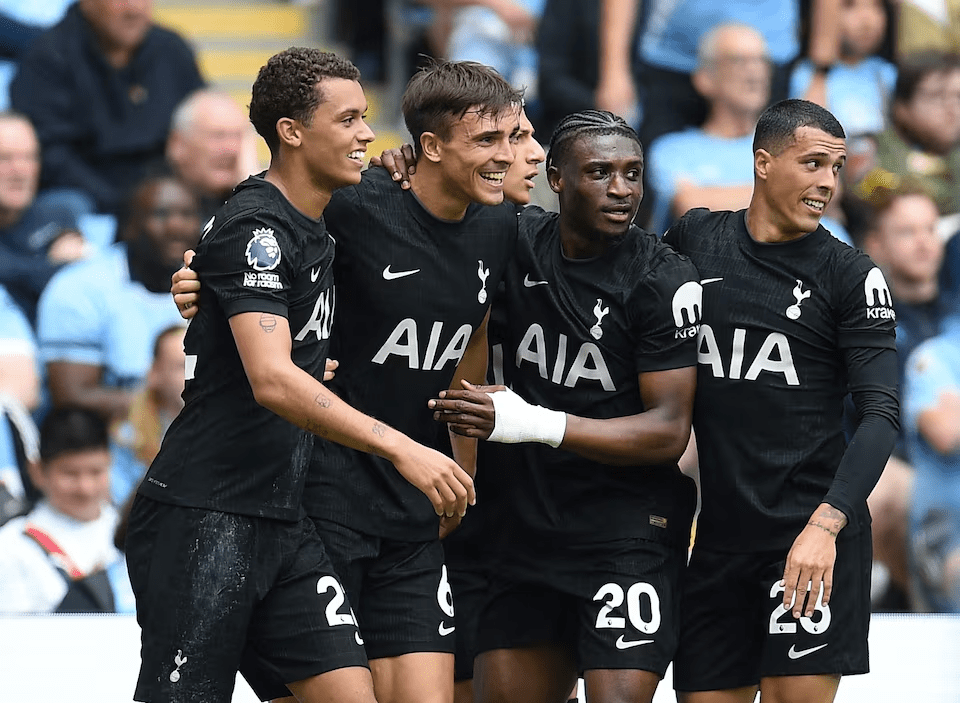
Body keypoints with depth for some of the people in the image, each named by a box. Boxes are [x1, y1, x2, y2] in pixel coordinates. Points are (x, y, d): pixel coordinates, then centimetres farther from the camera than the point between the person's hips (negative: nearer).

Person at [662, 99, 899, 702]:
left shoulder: (851, 276, -1)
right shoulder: (693, 240, 8)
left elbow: (880, 413, -8)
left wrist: (824, 526, -22)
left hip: (817, 537, -3)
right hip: (720, 534, 3)